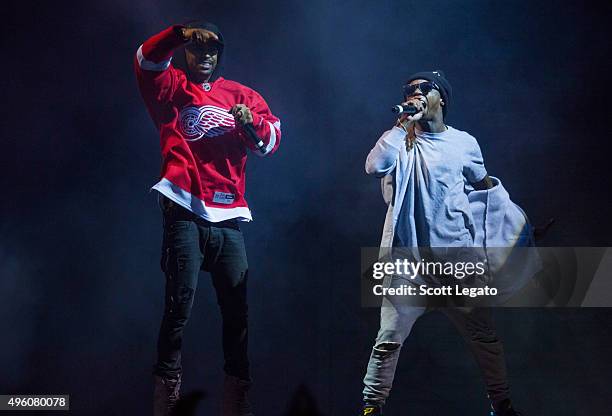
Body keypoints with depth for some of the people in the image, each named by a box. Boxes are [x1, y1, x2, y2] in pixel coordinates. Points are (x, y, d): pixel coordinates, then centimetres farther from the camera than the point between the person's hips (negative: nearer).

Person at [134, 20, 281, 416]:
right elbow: (147, 61, -4)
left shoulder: (242, 95, 18)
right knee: (179, 303, -9)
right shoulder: (173, 88, 14)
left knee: (237, 306, 3)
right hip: (184, 211, -2)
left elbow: (271, 139, 9)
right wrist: (180, 33, -20)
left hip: (228, 215, 3)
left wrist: (252, 123, -12)